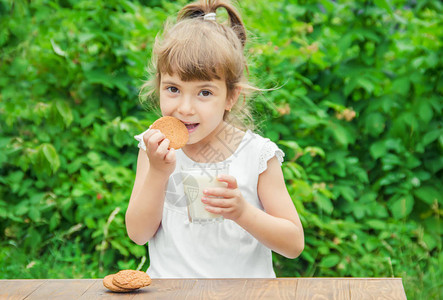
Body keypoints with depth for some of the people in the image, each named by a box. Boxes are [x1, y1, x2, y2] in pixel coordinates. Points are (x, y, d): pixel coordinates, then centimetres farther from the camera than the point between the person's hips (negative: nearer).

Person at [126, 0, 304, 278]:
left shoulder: (257, 155, -5)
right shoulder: (154, 147, 1)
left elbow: (294, 244, -4)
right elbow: (138, 233, -3)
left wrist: (242, 212, -18)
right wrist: (158, 172, -15)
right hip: (168, 284, 2)